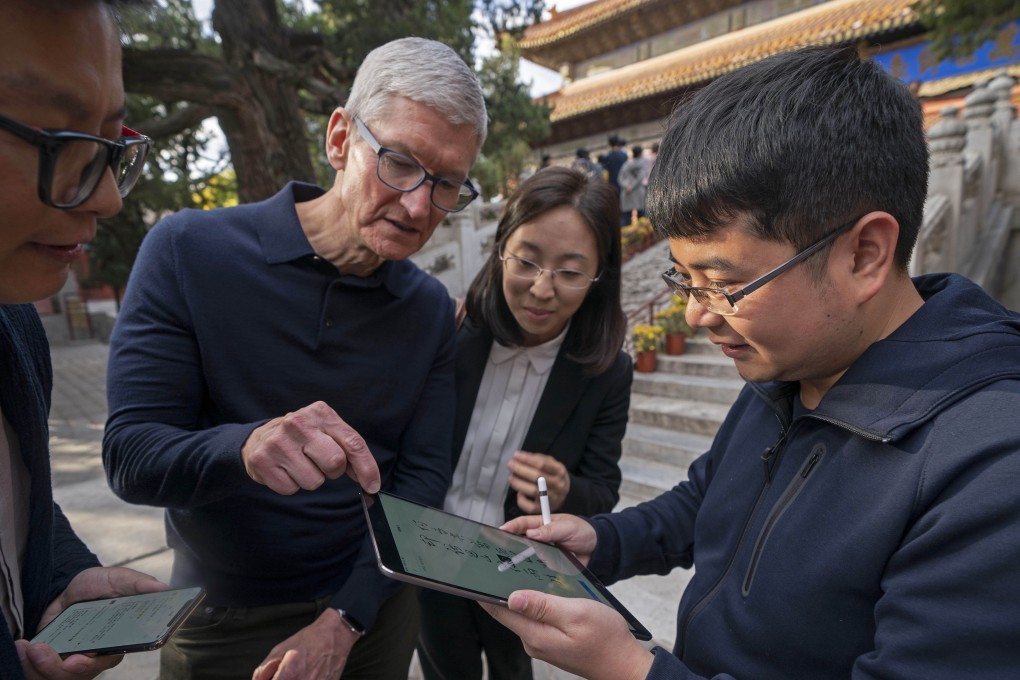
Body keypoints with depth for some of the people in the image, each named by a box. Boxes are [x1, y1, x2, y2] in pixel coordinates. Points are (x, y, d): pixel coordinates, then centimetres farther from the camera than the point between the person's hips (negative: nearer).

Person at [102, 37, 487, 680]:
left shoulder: (431, 309, -8)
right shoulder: (188, 252, -16)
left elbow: (423, 477, -7)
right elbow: (130, 457, -17)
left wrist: (344, 621, -13)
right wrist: (245, 448, -38)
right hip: (224, 623, -1)